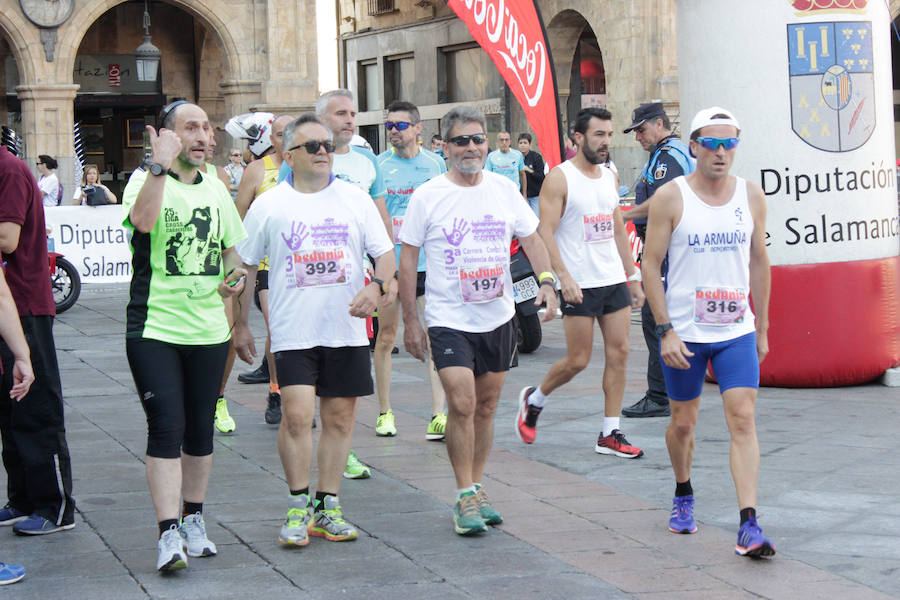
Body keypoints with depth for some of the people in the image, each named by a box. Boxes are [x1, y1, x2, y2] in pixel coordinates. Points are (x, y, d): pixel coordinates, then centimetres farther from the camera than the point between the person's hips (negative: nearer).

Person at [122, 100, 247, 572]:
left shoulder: (215, 187, 12)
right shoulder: (146, 180, -6)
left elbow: (234, 246, 23)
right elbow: (142, 219, -29)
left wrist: (236, 276, 3)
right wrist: (160, 165, -33)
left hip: (208, 329, 5)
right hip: (154, 327, -5)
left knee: (200, 428, 12)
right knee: (166, 427, -10)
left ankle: (193, 519, 26)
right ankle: (169, 534, -11)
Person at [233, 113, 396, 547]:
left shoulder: (354, 199, 7)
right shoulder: (269, 205, 2)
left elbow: (385, 253, 8)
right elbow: (243, 266, 9)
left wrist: (376, 287, -13)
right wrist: (240, 324, 9)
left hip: (347, 330, 3)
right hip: (293, 331, -2)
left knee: (340, 418, 6)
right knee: (297, 415, -13)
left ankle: (327, 508, 17)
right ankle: (298, 508, 1)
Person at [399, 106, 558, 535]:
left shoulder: (505, 189, 4)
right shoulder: (427, 196, -6)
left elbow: (531, 238, 14)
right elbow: (407, 259, -1)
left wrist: (546, 281, -3)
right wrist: (410, 320, -3)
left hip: (498, 318, 4)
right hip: (449, 319, -4)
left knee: (486, 407, 11)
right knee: (462, 404, -14)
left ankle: (476, 490, 24)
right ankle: (465, 498, -3)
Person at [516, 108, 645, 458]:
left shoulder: (610, 177, 12)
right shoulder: (560, 178, -9)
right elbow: (545, 232, -13)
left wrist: (632, 277, 17)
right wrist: (563, 276, -23)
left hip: (614, 281, 7)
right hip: (579, 284, -6)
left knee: (619, 353, 2)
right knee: (578, 361, -3)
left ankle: (609, 436, 7)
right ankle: (533, 400, 25)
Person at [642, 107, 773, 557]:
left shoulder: (752, 196, 3)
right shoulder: (670, 198, -7)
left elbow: (759, 262, 13)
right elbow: (650, 265, -6)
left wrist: (762, 329, 13)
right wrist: (665, 330, -13)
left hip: (737, 332, 2)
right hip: (684, 333, -2)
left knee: (743, 420, -10)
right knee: (683, 423, 11)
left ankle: (749, 526, -13)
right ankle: (683, 496, 38)